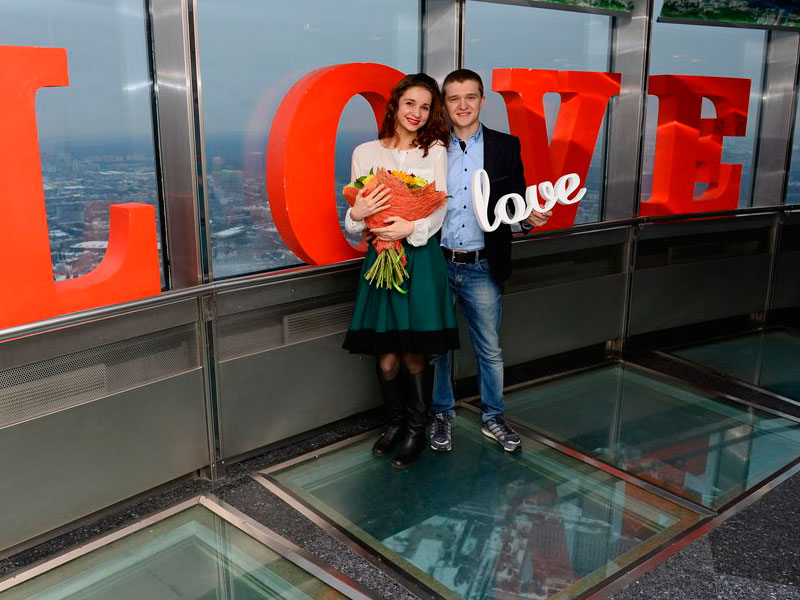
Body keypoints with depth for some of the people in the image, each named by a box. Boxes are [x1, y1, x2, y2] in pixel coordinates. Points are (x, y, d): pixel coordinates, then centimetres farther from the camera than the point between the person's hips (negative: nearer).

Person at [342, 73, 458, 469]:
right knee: (386, 357, 4)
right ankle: (394, 421, 28)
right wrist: (356, 214, -17)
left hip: (421, 257, -1)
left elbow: (440, 207, -3)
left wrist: (410, 227, -20)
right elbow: (352, 224, 6)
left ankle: (416, 430, 22)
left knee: (414, 354, 1)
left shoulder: (435, 150, 6)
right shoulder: (366, 153, 8)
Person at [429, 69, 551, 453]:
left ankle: (492, 417, 30)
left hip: (481, 267, 0)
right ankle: (442, 414, 31)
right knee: (436, 345, 12)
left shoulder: (505, 147, 2)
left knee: (490, 349, 11)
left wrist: (528, 217, -16)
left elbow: (516, 200, 4)